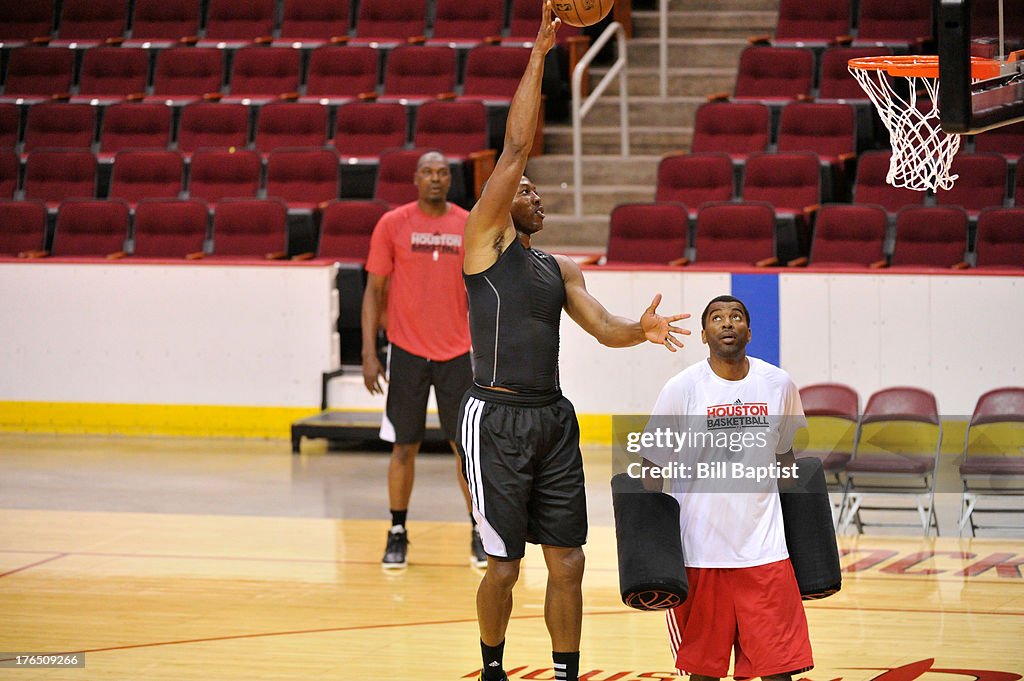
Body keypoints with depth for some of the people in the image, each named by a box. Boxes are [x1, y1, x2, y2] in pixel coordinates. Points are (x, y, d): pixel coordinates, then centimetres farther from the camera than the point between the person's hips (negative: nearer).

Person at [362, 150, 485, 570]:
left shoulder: (470, 227, 3)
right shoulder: (392, 225, -2)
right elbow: (374, 290, 1)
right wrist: (369, 354, -5)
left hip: (457, 353, 1)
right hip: (407, 352, -1)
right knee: (404, 446, 3)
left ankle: (479, 533, 12)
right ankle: (397, 534, 14)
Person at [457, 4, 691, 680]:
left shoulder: (561, 269, 17)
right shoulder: (486, 240, -1)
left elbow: (603, 327, 7)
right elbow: (514, 149, -8)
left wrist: (640, 330, -17)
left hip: (554, 417, 6)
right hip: (497, 416, -6)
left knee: (568, 562, 4)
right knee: (504, 565, -1)